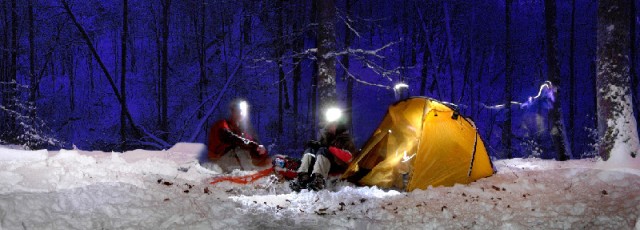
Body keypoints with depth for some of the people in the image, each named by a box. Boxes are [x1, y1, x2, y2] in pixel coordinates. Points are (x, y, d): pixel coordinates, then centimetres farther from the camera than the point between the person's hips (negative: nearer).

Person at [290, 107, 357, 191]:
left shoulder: (345, 138, -2)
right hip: (323, 164, 6)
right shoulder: (326, 134, 17)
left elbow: (347, 157, -14)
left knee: (323, 151, -30)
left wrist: (330, 148, -18)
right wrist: (316, 144, -6)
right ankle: (303, 178, -35)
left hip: (337, 167, -6)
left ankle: (318, 180, -53)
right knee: (310, 149, -13)